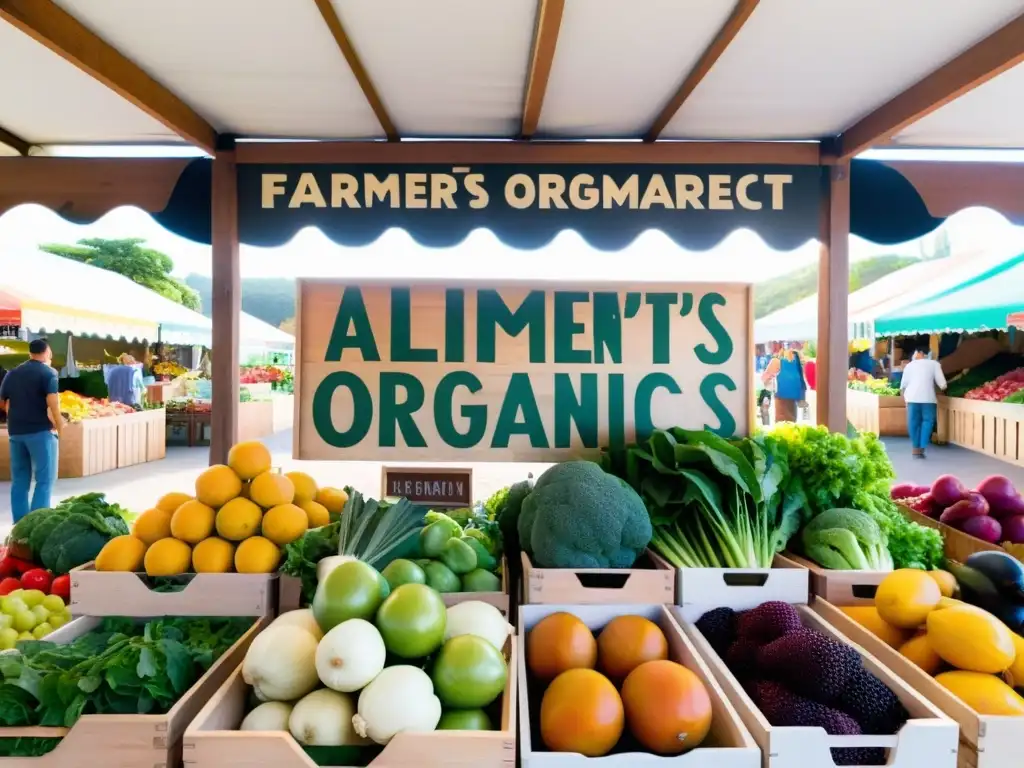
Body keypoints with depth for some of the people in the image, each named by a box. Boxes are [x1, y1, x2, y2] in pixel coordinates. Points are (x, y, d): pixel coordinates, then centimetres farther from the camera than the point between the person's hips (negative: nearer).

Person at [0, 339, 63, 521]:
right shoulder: (48, 373, -8)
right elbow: (52, 403, -17)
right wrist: (60, 427, -7)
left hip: (15, 431, 6)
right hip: (40, 431, -6)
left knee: (19, 480, 11)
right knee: (44, 479, -1)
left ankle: (20, 524, 14)